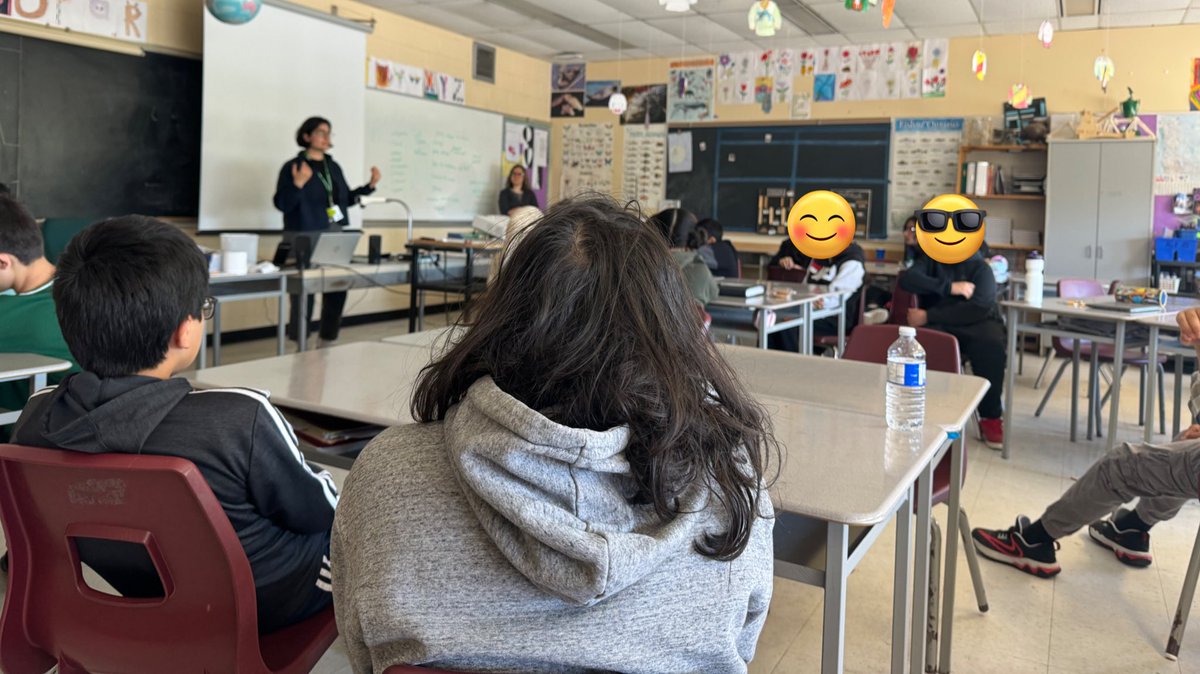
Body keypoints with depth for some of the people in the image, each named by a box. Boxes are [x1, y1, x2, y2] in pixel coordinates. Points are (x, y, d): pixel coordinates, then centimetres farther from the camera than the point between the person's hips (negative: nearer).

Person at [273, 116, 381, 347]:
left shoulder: (334, 167, 14)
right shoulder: (292, 166, -7)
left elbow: (347, 198, 20)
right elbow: (282, 204, -12)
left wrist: (370, 186, 9)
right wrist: (298, 184, -28)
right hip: (305, 238, -7)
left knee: (338, 289, 8)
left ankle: (328, 341, 22)